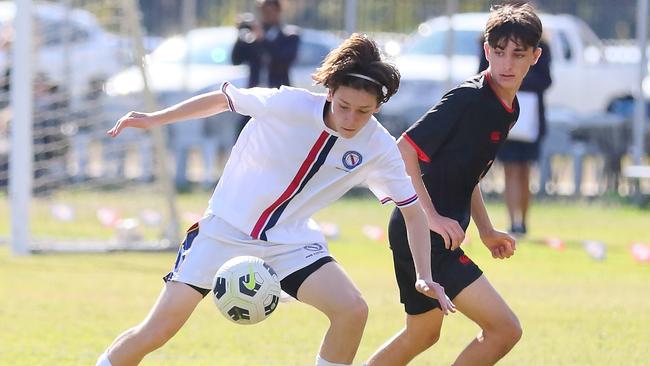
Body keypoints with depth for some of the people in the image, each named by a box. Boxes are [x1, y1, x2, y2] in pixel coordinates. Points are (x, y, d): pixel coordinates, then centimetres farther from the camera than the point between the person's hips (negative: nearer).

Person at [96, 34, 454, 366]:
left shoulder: (379, 148, -14)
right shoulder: (286, 104, -21)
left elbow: (413, 212, -3)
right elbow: (223, 99, -4)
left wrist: (424, 276, -14)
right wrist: (154, 119, -3)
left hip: (290, 241, 2)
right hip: (225, 228, -2)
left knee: (353, 310, -19)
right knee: (158, 330, -10)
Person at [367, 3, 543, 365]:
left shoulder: (510, 110, 12)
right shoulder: (469, 98, -17)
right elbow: (404, 150, -20)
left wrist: (486, 231, 18)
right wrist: (431, 217, -23)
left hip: (440, 236, 10)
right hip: (421, 234, -10)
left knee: (422, 335, 26)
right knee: (505, 329, -16)